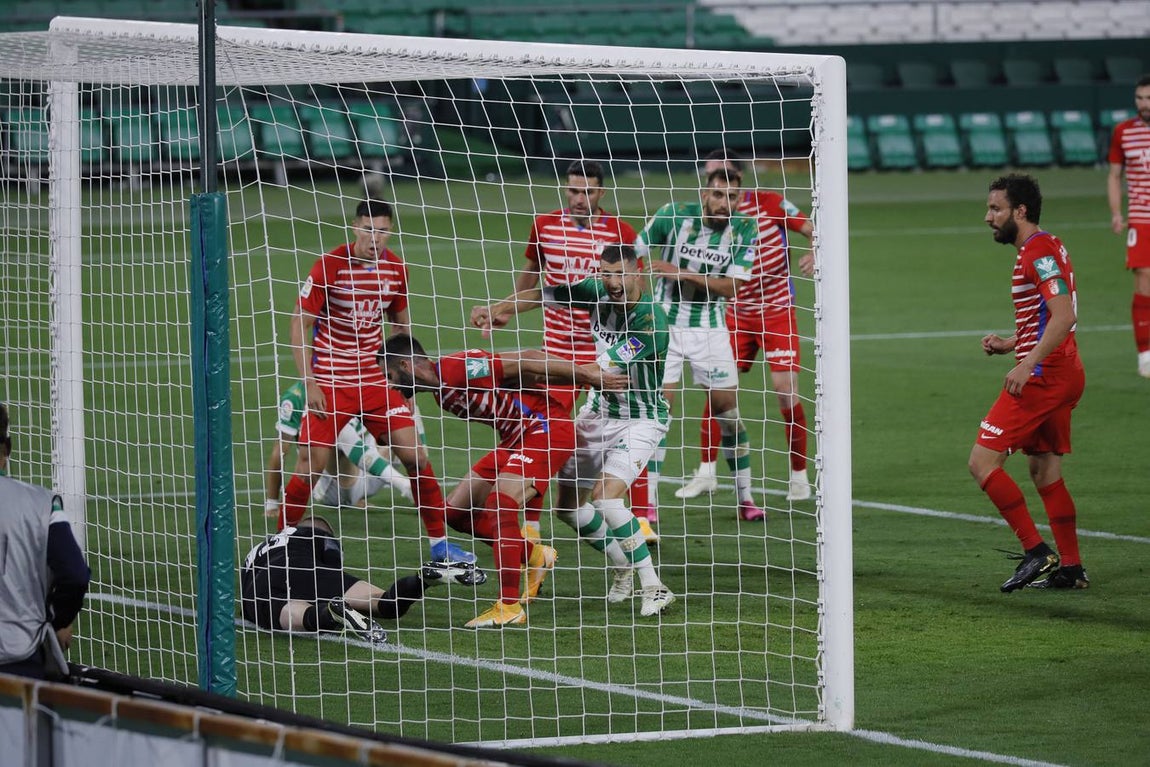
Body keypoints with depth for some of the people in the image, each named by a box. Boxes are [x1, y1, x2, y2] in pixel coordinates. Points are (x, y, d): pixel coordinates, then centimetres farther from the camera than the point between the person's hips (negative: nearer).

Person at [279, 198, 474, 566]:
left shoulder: (395, 268, 0)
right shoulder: (330, 265, -14)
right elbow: (300, 322, -10)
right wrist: (309, 381, -16)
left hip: (375, 379, 4)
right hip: (329, 382, -4)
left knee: (416, 456, -4)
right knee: (309, 466, -9)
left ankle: (439, 543, 7)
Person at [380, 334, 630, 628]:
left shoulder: (456, 369, -19)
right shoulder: (441, 393, 9)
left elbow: (523, 365, -19)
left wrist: (587, 375, -17)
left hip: (547, 426, -10)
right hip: (517, 437, 10)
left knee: (500, 503, -24)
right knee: (456, 511, 7)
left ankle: (509, 607, -21)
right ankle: (535, 556, 17)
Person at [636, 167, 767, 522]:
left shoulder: (744, 229, -8)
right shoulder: (673, 215, -12)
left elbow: (730, 287, -14)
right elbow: (633, 254, -4)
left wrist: (682, 273, -22)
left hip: (709, 328, 2)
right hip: (664, 324, -2)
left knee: (727, 409, 3)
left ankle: (745, 498, 16)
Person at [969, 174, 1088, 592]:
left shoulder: (1038, 253, -15)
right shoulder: (1045, 248, 17)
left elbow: (1063, 316, -25)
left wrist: (1028, 363, -31)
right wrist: (1011, 344, 15)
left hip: (1042, 376, -11)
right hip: (1065, 375, 11)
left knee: (983, 460, -9)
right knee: (1045, 472, 15)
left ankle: (1037, 552, -11)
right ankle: (1070, 569, 16)